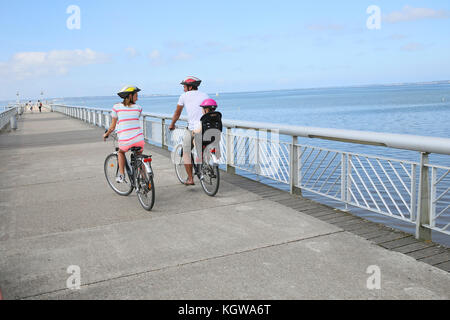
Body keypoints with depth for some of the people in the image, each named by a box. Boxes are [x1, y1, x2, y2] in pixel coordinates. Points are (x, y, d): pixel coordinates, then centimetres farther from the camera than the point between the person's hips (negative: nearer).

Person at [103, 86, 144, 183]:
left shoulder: (116, 107, 4)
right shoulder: (138, 108, 8)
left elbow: (112, 127, 8)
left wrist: (106, 134, 26)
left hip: (124, 141, -1)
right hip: (139, 139, 1)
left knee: (121, 152, 32)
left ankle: (121, 175, 20)